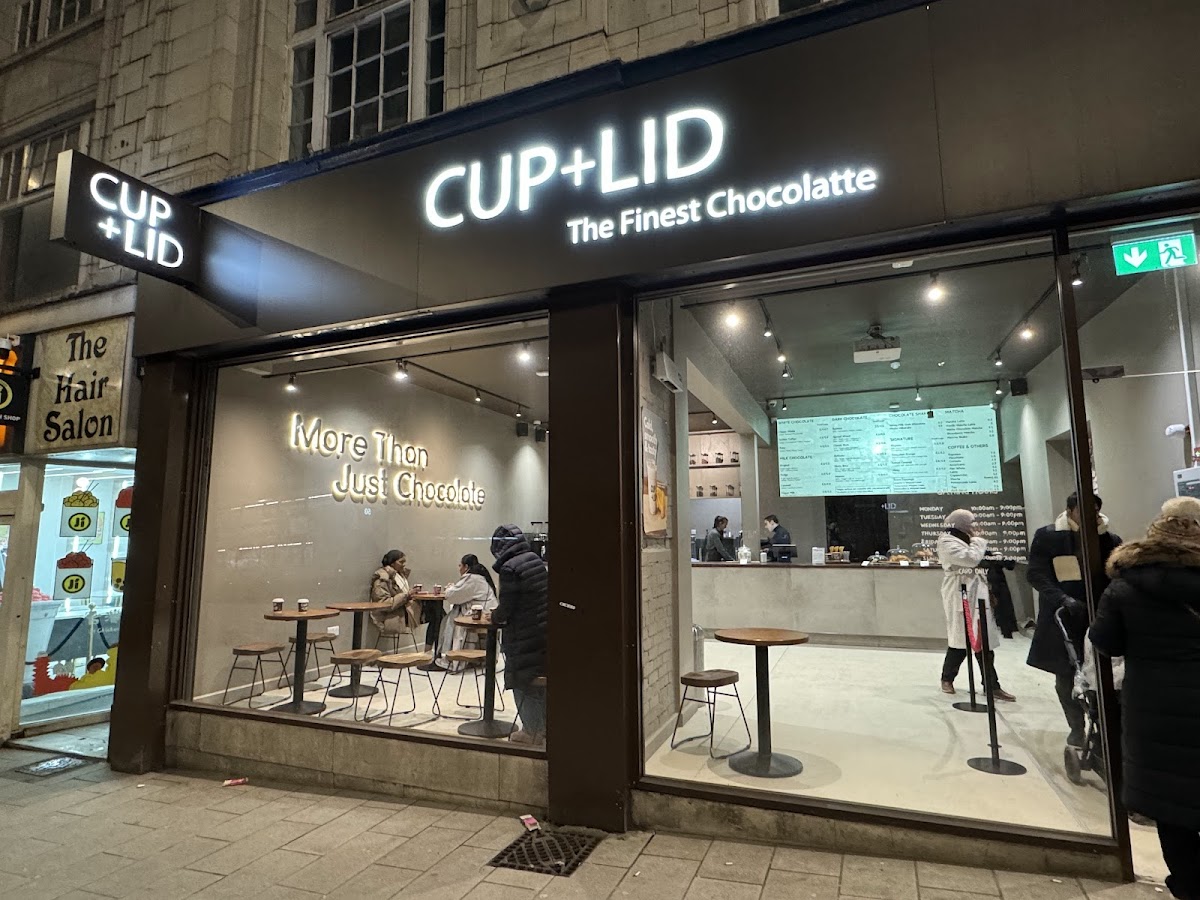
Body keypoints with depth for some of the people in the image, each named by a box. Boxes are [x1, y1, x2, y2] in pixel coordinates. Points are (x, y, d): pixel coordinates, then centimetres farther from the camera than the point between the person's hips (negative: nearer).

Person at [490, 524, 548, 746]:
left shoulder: (510, 568, -19)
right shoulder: (536, 560, 3)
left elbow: (506, 607, -17)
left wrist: (495, 617, 5)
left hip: (523, 635, -8)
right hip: (542, 629, 8)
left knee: (523, 682, 8)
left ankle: (532, 731, 18)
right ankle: (543, 725, 32)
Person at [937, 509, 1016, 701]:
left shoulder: (964, 541, 19)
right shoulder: (947, 542, -12)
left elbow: (978, 562, 23)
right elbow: (971, 559, -23)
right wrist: (977, 539, -8)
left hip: (977, 597, 9)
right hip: (961, 598, -9)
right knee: (960, 641, -4)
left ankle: (992, 685, 14)